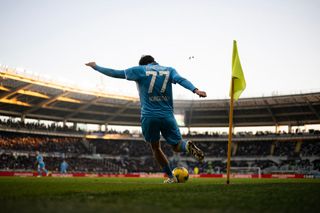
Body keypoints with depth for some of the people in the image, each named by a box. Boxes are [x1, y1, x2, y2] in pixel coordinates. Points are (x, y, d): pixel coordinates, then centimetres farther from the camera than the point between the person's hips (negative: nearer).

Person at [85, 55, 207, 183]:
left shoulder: (139, 70, 7)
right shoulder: (169, 70, 12)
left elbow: (115, 73, 10)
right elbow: (181, 80, -7)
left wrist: (96, 67, 22)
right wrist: (195, 90, -22)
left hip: (149, 116, -1)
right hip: (167, 115, 1)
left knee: (155, 147, 17)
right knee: (177, 146, 13)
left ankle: (171, 177, 16)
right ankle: (187, 145, -23)